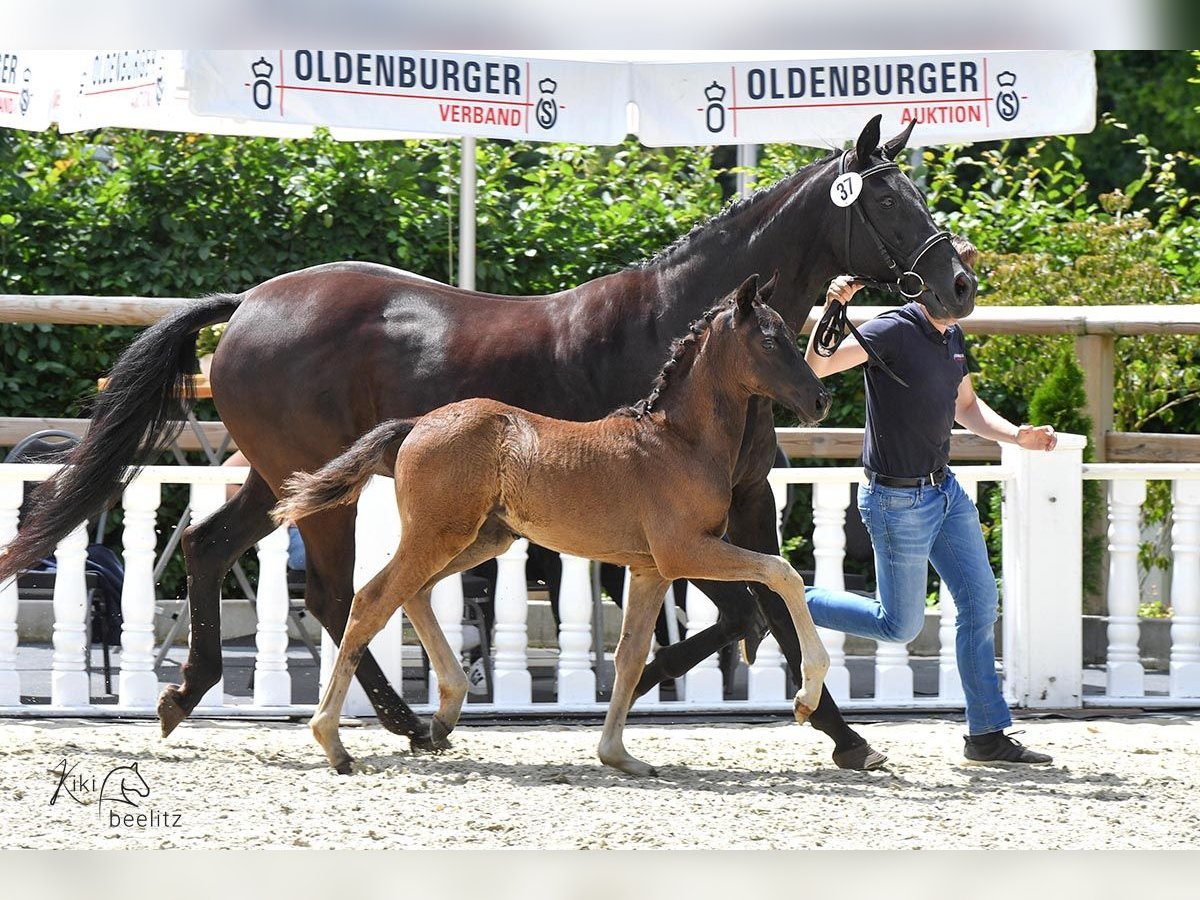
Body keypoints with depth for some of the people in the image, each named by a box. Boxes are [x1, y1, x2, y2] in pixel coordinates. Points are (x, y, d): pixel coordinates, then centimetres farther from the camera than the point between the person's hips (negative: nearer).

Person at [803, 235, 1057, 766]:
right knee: (899, 625, 1)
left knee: (980, 603, 6)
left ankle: (987, 735, 13)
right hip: (897, 499, -8)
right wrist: (831, 313, -43)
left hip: (945, 489, 8)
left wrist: (1017, 436, 8)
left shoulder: (952, 338, 6)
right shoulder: (893, 332, -19)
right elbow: (814, 368, -29)